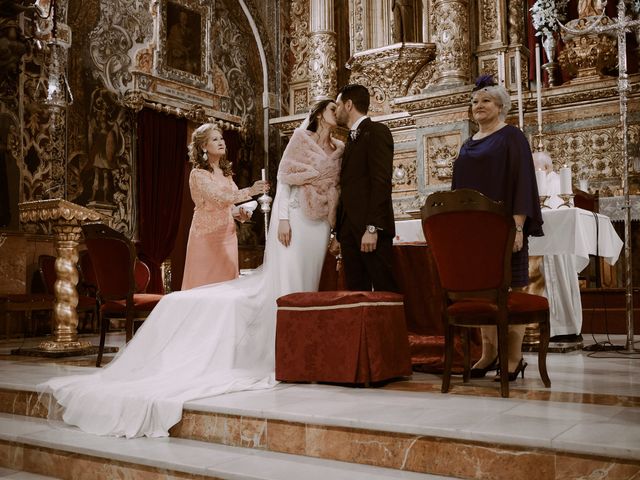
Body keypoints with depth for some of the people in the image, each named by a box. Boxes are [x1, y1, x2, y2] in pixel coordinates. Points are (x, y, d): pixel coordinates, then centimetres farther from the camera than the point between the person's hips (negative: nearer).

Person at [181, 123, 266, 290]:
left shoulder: (225, 172, 12)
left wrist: (241, 213, 1)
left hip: (228, 235, 7)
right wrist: (249, 192, -36)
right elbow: (218, 198, -25)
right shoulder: (198, 174, -9)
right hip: (207, 236, -6)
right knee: (205, 286, -4)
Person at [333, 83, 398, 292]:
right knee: (356, 291, 5)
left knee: (385, 290, -7)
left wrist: (372, 228, -20)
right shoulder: (351, 140, 23)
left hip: (370, 229, -8)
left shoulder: (376, 131, -2)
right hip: (350, 230, 8)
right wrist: (339, 234, 17)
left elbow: (381, 182, -13)